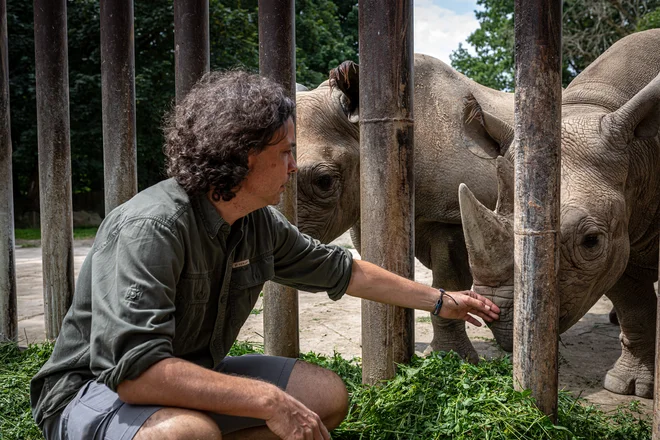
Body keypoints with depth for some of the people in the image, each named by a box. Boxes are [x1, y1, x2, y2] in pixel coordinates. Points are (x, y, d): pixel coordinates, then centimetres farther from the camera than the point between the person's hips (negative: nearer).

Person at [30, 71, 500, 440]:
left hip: (193, 376, 8)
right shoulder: (151, 227, -29)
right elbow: (135, 370, -36)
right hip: (95, 391, -7)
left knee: (327, 395, 0)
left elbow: (342, 271, 11)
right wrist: (268, 400, -35)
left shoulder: (261, 223, -4)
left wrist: (440, 300, 18)